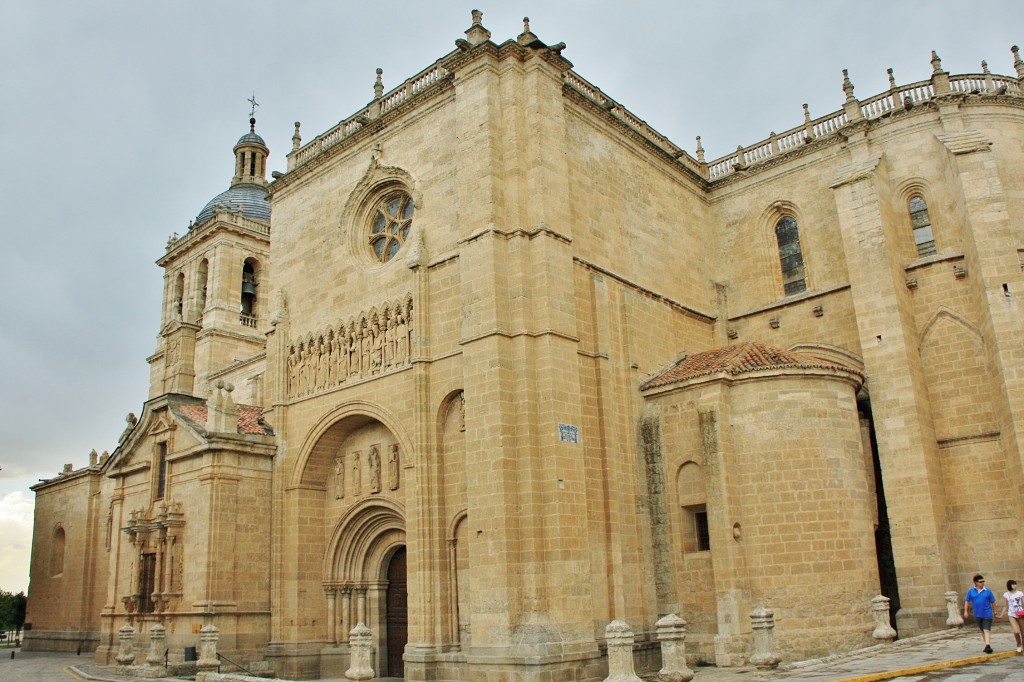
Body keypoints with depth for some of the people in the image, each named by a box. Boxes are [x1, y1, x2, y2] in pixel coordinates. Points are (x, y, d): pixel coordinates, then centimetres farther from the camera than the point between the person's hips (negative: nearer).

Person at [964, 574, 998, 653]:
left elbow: (993, 602, 5)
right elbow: (967, 601, 6)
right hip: (977, 615, 3)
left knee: (987, 630, -12)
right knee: (982, 631, 15)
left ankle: (988, 646, -18)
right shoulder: (971, 591, 1)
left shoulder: (988, 591, -2)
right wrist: (965, 611, 1)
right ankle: (987, 644, 28)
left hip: (987, 614, -3)